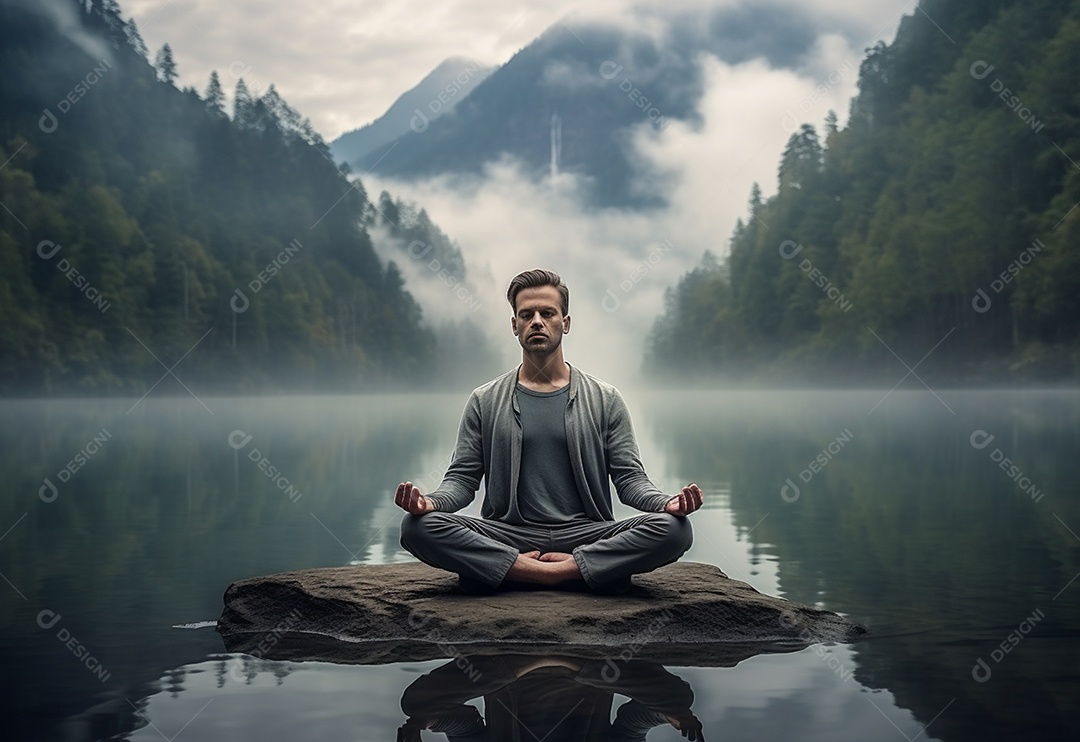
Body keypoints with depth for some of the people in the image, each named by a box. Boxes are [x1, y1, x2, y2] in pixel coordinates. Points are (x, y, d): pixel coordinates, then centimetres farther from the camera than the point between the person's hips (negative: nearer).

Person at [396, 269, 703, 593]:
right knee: (418, 527, -28)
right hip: (508, 536, 1)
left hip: (585, 535, 0)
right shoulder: (485, 401, 13)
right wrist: (429, 502, -16)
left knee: (673, 529, -27)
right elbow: (462, 478, 8)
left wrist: (668, 503, -16)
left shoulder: (605, 399, 12)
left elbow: (629, 477, 7)